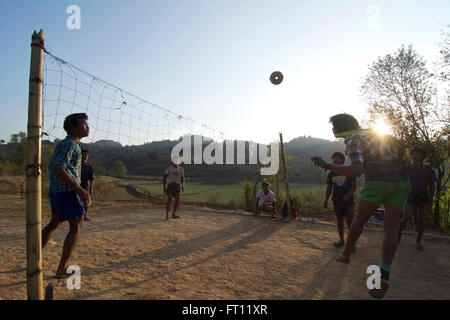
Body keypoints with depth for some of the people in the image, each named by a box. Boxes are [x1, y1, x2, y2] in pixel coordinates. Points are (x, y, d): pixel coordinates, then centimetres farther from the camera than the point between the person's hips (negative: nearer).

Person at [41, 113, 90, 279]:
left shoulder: (63, 144, 20)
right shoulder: (70, 144, -12)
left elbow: (51, 167, 25)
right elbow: (58, 169, -23)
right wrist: (79, 188, -27)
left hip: (55, 190, 11)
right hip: (67, 190, -10)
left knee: (54, 223, 23)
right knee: (76, 226, -6)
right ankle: (62, 269, -6)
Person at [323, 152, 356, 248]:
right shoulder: (331, 174, 9)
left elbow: (354, 186, -4)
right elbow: (329, 188, 12)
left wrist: (349, 195, -22)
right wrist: (325, 200, 5)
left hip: (347, 200, -3)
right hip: (337, 201, 4)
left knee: (349, 221, -7)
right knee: (339, 221, 11)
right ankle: (341, 240, 22)